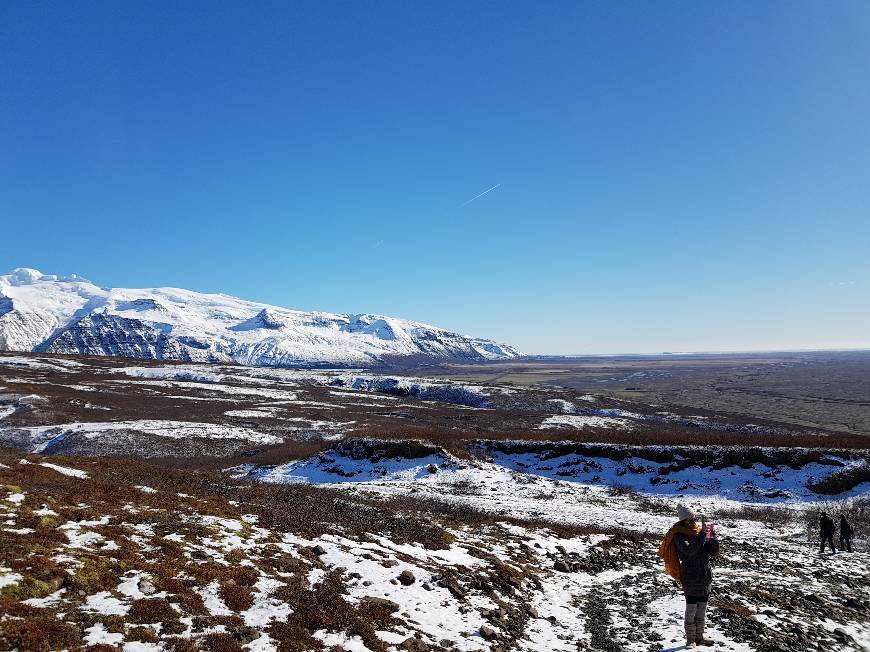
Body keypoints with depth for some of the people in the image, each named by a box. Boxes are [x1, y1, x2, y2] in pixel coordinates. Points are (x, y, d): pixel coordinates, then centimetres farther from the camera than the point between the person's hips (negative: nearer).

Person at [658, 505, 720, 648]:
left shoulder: (700, 531, 5)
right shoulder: (679, 536, -12)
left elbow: (714, 553, 4)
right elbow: (689, 550, -30)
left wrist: (713, 537, -12)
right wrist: (702, 535, -28)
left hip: (706, 577, 6)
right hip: (691, 579, -6)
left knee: (702, 610, 16)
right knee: (691, 610, 1)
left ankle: (699, 636, 30)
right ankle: (690, 639, 14)